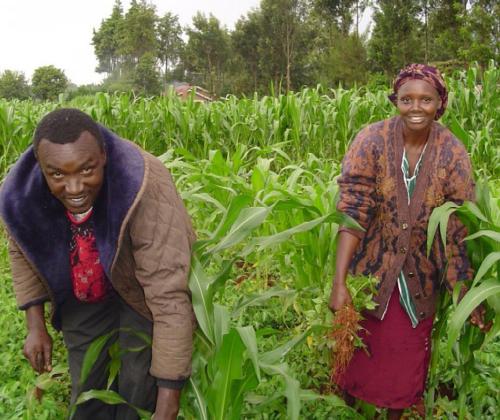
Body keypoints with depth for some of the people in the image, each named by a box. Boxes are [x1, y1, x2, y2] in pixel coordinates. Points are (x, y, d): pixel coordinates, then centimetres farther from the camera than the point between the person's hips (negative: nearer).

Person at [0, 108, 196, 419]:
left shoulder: (147, 189, -42)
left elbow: (170, 296, -42)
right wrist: (36, 325, -7)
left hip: (143, 286, -3)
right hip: (82, 295, 4)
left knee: (140, 388, -3)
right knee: (86, 389, 13)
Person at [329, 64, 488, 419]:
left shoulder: (453, 154, -11)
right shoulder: (372, 141, -16)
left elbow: (459, 229, -10)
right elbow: (351, 212, -21)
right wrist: (339, 282, -28)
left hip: (421, 279, 1)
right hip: (370, 270, -1)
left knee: (408, 361, 17)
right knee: (358, 355, 17)